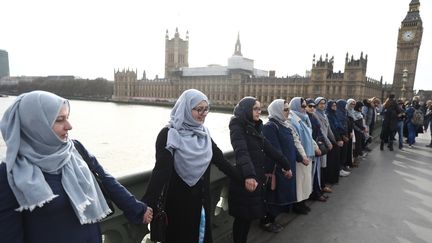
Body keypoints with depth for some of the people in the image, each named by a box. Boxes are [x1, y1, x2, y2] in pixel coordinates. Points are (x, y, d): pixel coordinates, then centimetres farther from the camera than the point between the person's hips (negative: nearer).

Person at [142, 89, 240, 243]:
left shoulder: (204, 133, 2)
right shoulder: (169, 134, -17)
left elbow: (220, 160, 6)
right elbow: (161, 170, -25)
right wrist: (148, 204, -34)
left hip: (202, 200, 6)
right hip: (179, 202, -6)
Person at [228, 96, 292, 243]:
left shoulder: (255, 127, 13)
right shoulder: (238, 127, -12)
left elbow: (268, 148, 18)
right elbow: (241, 152, -28)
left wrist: (286, 165, 19)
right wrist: (249, 175, -42)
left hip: (257, 177, 7)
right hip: (245, 180, -7)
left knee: (249, 216, 13)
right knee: (243, 217, 3)